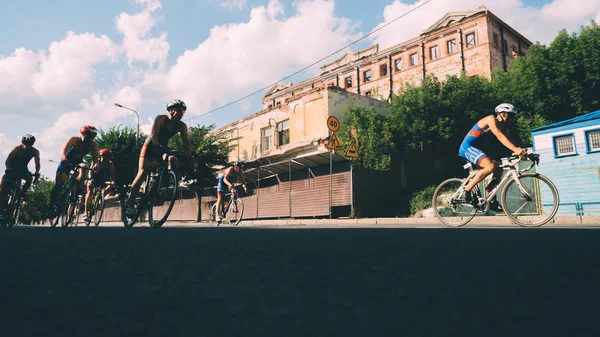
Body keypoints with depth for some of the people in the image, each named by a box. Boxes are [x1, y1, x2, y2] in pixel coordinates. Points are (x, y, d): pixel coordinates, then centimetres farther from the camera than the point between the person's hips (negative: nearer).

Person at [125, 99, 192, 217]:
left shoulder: (181, 126, -8)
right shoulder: (160, 118, -19)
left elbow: (186, 142, -12)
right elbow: (154, 134, -33)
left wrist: (189, 156, -28)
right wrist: (157, 145, -52)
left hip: (163, 148, 4)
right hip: (150, 146, -4)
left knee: (173, 161, -28)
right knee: (142, 173, -16)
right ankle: (130, 204, -15)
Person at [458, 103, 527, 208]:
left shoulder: (504, 126, 12)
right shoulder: (491, 119, -14)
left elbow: (509, 139, 1)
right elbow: (500, 136, -28)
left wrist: (521, 150, -16)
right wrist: (515, 149, -38)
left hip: (475, 148, 10)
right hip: (467, 147, -9)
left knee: (499, 170, 6)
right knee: (491, 166, -27)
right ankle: (467, 190, -20)